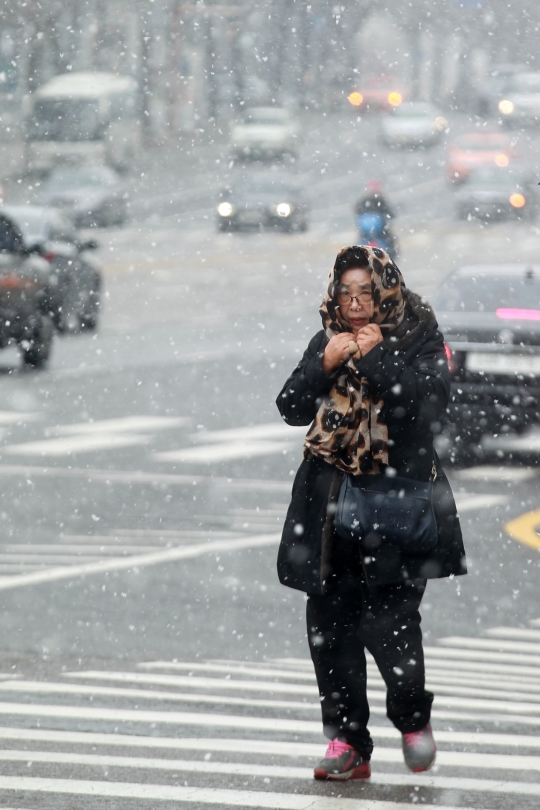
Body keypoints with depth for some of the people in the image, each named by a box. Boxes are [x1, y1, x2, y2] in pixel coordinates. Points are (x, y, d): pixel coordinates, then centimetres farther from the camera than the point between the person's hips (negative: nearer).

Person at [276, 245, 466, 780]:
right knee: (330, 625, 1)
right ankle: (347, 742, 10)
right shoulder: (326, 343, 12)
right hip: (332, 505, 4)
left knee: (388, 618, -14)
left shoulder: (419, 339, 1)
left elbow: (429, 399, -16)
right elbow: (291, 409, 5)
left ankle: (413, 719, 12)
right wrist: (325, 365, -10)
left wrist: (374, 356, -15)